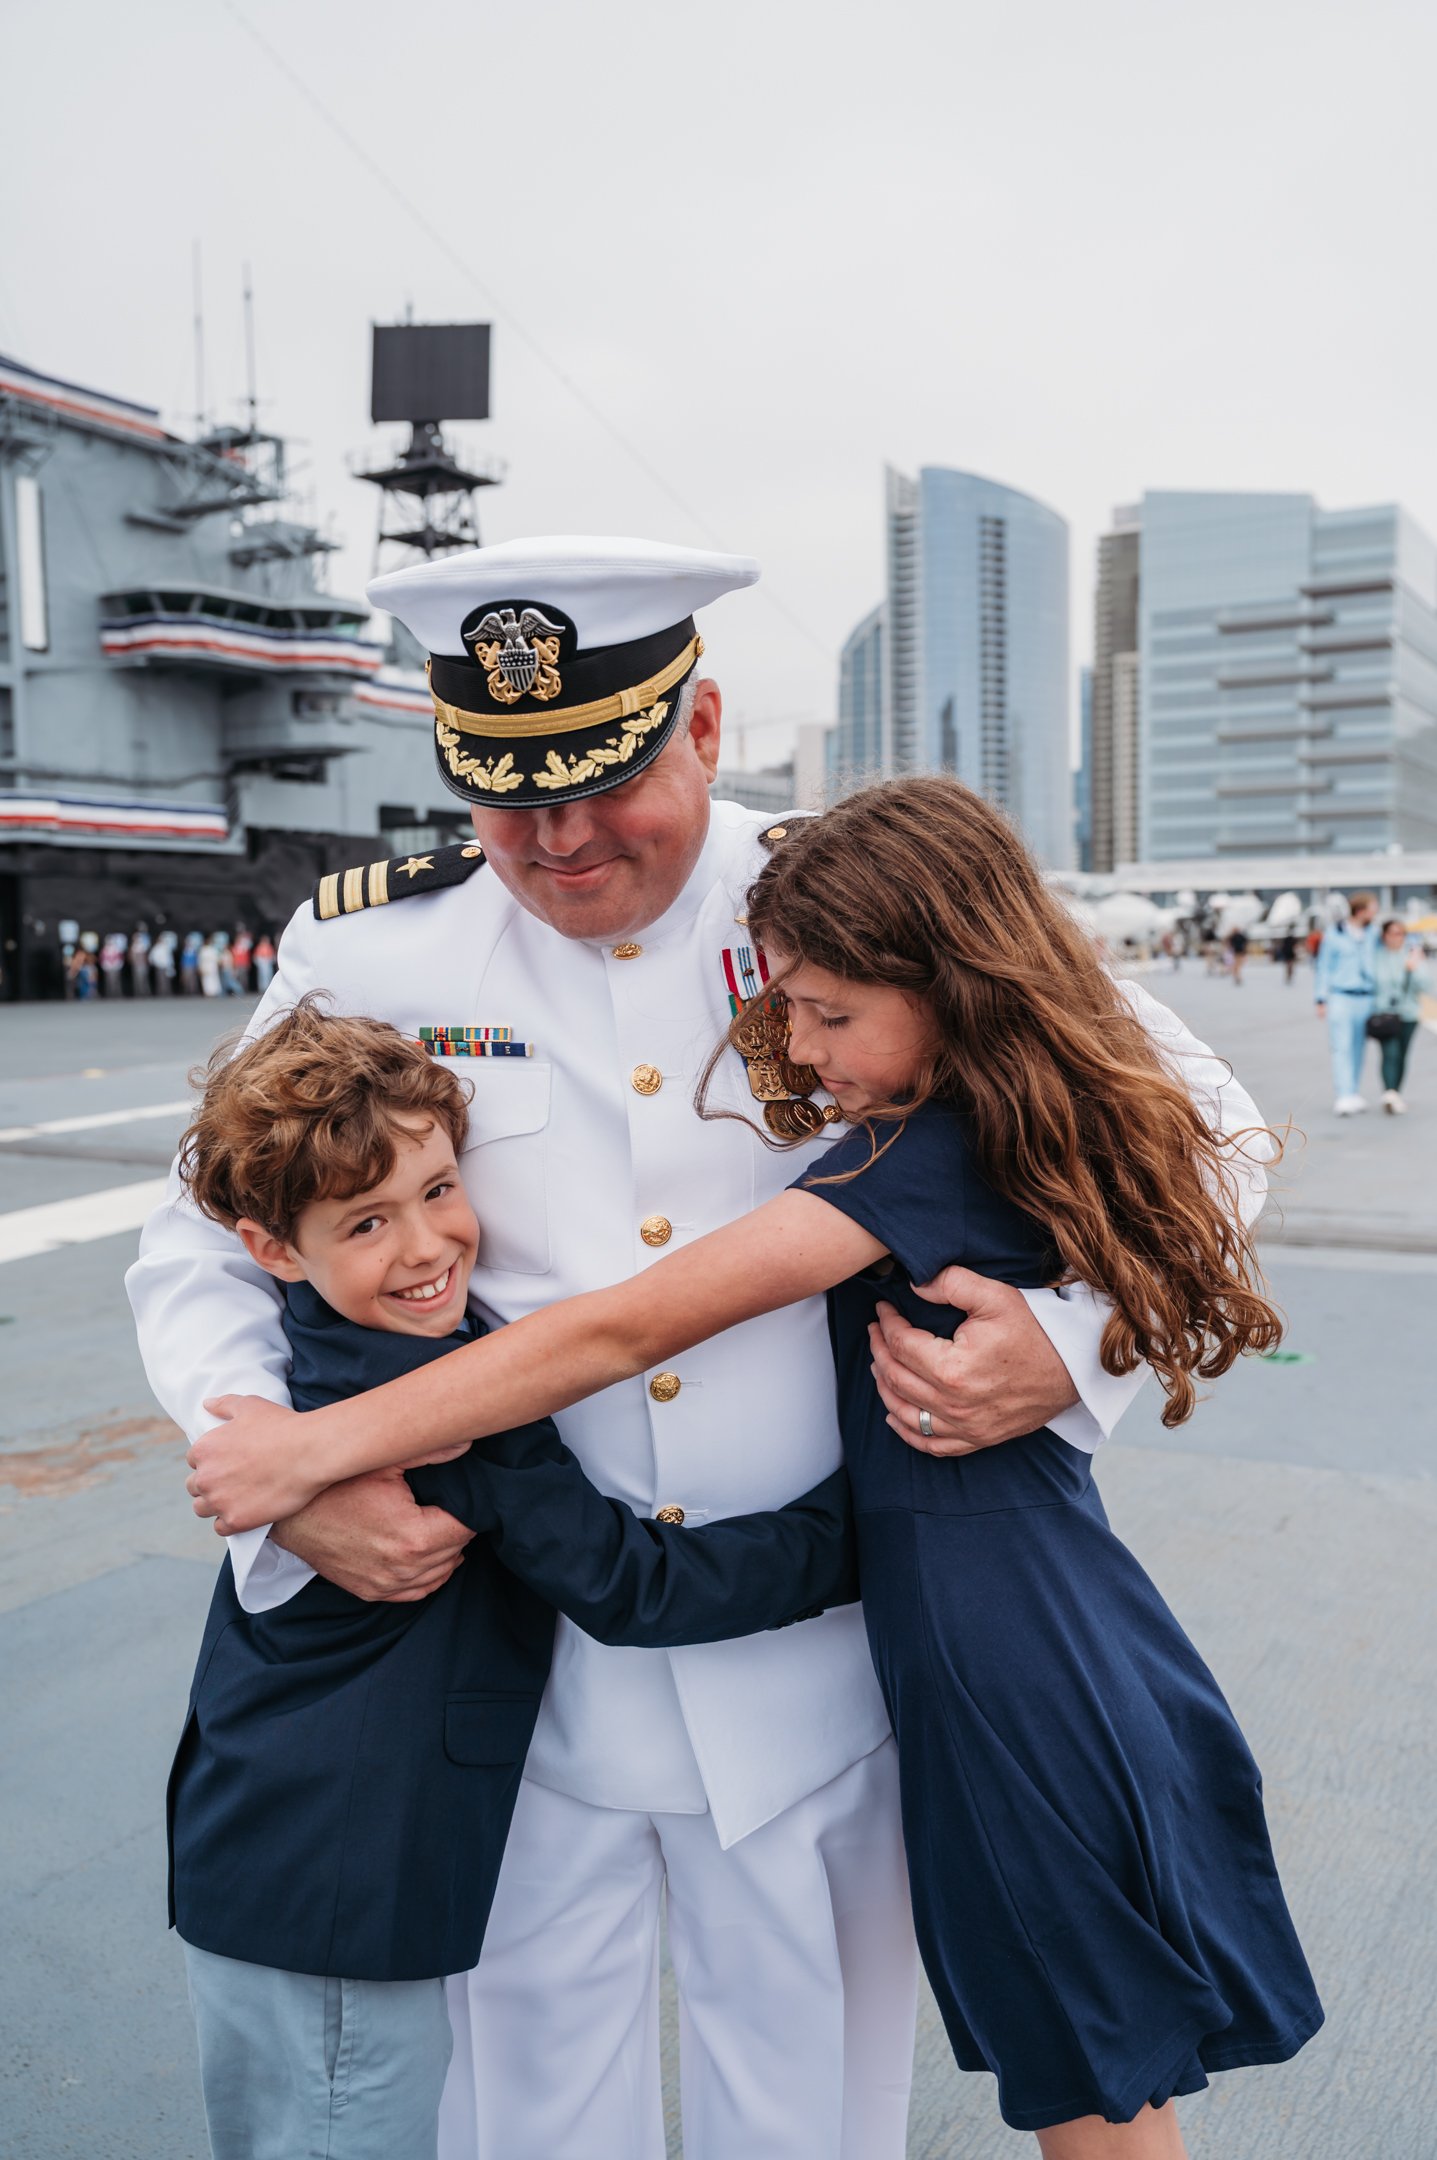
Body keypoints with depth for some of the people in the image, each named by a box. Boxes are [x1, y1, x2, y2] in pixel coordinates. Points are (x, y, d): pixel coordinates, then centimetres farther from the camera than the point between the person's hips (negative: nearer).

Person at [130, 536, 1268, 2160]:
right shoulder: (370, 958, -5)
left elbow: (1207, 1126, -2)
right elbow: (200, 1253, 4)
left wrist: (1074, 1346, -19)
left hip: (809, 1665, 0)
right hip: (512, 1647, 1)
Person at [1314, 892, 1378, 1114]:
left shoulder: (1372, 934, 8)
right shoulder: (1333, 934, -2)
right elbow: (1323, 967, 0)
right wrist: (1321, 1000, -3)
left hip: (1365, 999, 4)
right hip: (1340, 997, -4)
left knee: (1358, 1049, 8)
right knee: (1342, 1048, -10)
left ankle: (1353, 1094, 17)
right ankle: (1344, 1098, -15)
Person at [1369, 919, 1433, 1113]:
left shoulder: (1412, 955, 0)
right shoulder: (1375, 954, -4)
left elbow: (1426, 985, -5)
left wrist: (1414, 969, -22)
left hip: (1408, 1014, 2)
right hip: (1382, 1014, -2)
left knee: (1401, 1056, 9)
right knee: (1390, 1053, -18)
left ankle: (1395, 1097, 21)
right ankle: (1389, 1094, -29)